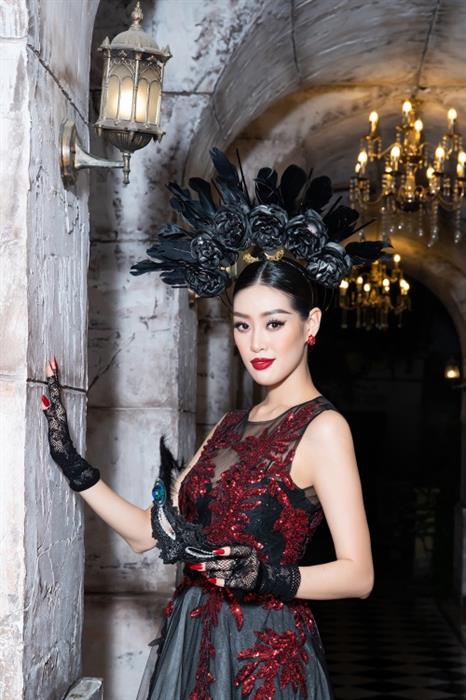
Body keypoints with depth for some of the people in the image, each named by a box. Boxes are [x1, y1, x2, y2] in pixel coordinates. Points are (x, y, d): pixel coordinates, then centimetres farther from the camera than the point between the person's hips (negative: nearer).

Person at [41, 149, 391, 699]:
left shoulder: (322, 427, -10)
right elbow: (148, 531, 8)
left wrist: (272, 577, -31)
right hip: (191, 640, 7)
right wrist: (72, 465, 2)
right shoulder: (230, 426, 12)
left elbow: (358, 574, -16)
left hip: (263, 653, -7)